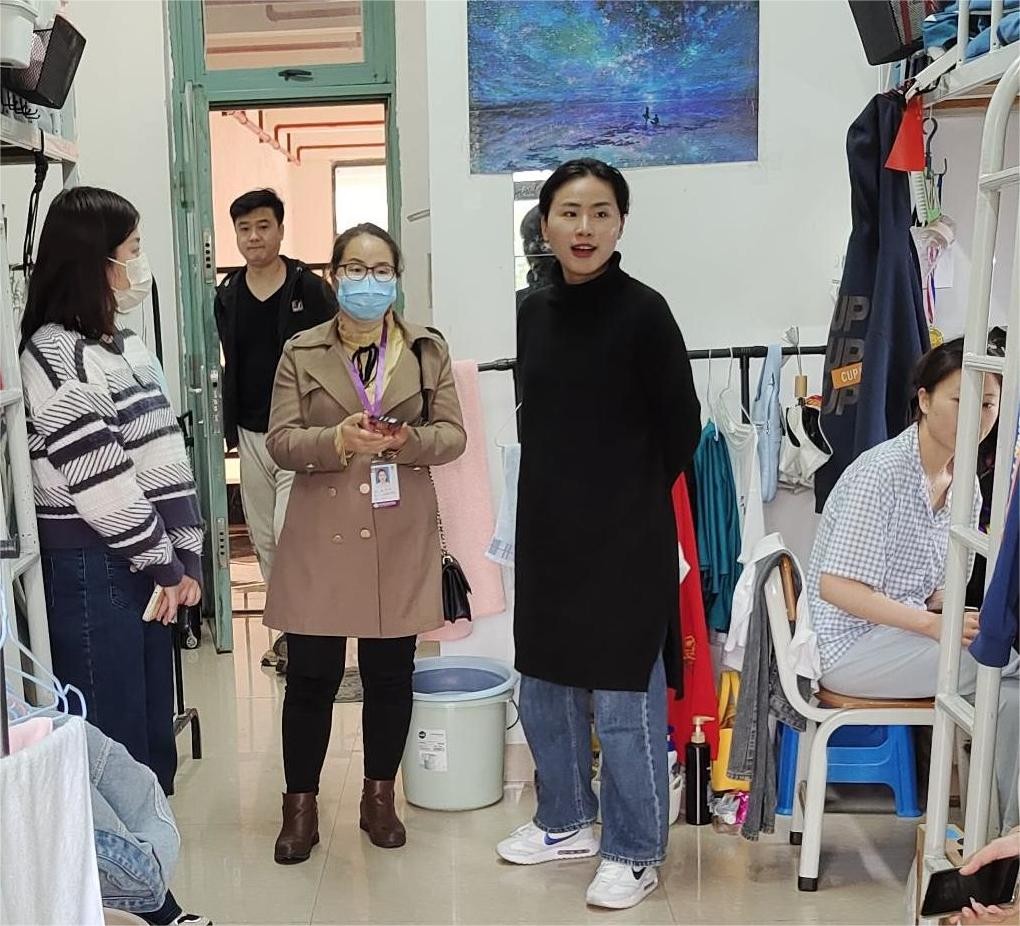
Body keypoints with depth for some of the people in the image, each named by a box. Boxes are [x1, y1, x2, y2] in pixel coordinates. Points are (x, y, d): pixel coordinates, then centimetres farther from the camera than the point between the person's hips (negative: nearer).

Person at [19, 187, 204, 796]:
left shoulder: (127, 346, 13)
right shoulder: (53, 354, -13)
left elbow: (166, 458, 10)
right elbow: (100, 483, -16)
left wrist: (185, 556, 3)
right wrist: (164, 564, -9)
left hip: (146, 567, 8)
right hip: (91, 568, -8)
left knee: (155, 729, 15)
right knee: (114, 740, 1)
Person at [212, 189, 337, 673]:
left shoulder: (310, 290, -8)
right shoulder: (228, 296, 7)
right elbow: (230, 366, 15)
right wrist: (230, 429, 12)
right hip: (251, 433, 6)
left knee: (290, 532, -13)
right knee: (263, 538, 12)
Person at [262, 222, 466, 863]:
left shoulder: (427, 349, 7)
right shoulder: (301, 353, 5)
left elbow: (453, 433, 5)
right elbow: (280, 441, -1)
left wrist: (407, 441, -16)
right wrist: (339, 439, -20)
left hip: (400, 537, 1)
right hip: (322, 537, -1)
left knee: (391, 675, 9)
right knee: (311, 676, 3)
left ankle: (380, 797, 28)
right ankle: (301, 804, 20)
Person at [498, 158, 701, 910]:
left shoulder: (643, 312, -12)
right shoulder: (534, 312, 5)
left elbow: (681, 427, -7)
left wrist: (631, 500, 1)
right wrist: (557, 497, 7)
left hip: (626, 540, -6)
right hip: (548, 534, 7)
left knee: (623, 701, 3)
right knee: (543, 691, 16)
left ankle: (635, 852, 20)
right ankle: (567, 822, 36)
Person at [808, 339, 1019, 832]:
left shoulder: (965, 483, 7)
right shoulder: (881, 472, -18)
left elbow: (938, 590, 14)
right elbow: (835, 588, -23)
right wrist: (934, 625, -27)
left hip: (907, 636, 8)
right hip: (852, 647, -8)